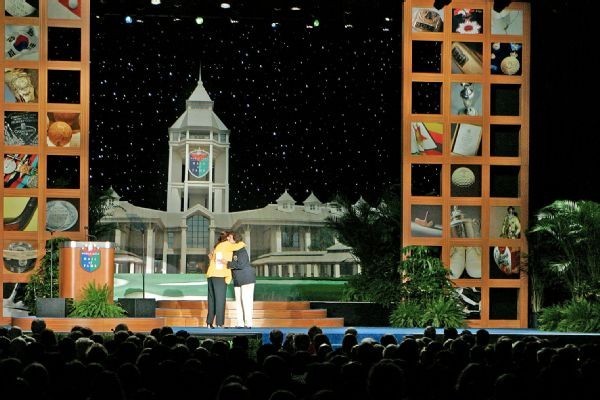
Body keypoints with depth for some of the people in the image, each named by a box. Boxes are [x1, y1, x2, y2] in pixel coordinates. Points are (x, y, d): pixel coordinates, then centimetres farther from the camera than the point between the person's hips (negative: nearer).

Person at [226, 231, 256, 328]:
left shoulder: (241, 251, -14)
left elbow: (241, 264, -25)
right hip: (237, 281, 8)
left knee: (246, 301, -9)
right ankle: (240, 323, 7)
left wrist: (228, 263, -20)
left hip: (247, 279, -8)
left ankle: (248, 323, -9)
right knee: (238, 301, 6)